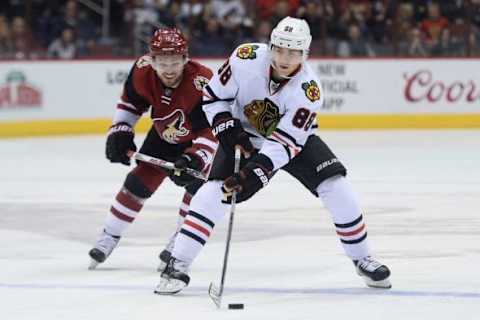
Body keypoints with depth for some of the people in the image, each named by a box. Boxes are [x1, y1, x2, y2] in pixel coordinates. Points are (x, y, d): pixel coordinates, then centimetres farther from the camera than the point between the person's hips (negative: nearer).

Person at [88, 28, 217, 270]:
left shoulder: (202, 82, -41)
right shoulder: (142, 71, -26)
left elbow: (212, 132, -42)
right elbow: (130, 103, -3)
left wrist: (194, 160, -55)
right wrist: (119, 133, -11)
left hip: (198, 138, -4)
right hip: (164, 135, 4)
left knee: (197, 184, -21)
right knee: (139, 182, 1)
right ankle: (108, 238, 17)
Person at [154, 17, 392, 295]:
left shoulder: (308, 89, -30)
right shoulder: (247, 59, -27)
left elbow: (285, 142, -32)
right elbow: (213, 95, -12)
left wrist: (255, 172, -43)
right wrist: (228, 130, -23)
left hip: (293, 136, 0)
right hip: (245, 135, 0)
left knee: (335, 186, -15)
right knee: (215, 190, -20)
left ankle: (362, 259, 4)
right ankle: (177, 266, -16)